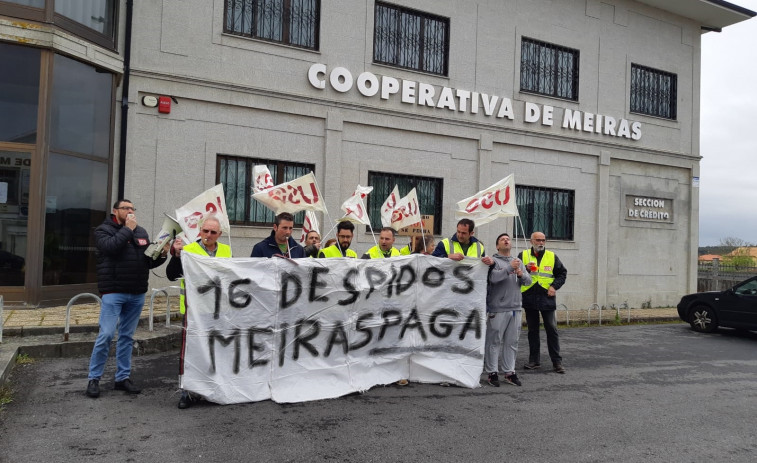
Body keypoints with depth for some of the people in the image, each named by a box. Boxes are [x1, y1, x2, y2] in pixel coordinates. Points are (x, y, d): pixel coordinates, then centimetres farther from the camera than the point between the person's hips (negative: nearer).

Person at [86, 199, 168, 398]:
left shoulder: (141, 232, 14)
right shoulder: (103, 230, 1)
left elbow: (149, 261, 16)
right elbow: (110, 247, -21)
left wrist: (161, 255, -4)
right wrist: (127, 229, -12)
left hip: (137, 294, 5)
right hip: (114, 292, -5)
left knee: (127, 336, 11)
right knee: (106, 335, -7)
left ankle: (123, 378, 19)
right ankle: (94, 378, 7)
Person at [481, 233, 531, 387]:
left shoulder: (518, 261, 16)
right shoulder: (494, 260, -1)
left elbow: (528, 281, 8)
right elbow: (493, 277, -18)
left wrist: (521, 274, -13)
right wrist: (510, 267, -22)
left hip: (516, 308, 5)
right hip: (498, 308, -5)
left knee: (512, 342, 9)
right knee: (494, 341, 0)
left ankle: (509, 372, 17)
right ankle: (492, 373, 8)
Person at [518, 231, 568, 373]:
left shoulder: (552, 257, 7)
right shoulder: (523, 255, 5)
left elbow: (562, 273, 13)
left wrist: (554, 286, -1)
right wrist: (526, 269, -17)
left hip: (547, 298, 0)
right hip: (529, 299, 1)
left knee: (552, 330, -1)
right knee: (532, 330, 9)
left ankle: (557, 361, 7)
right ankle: (533, 360, 17)